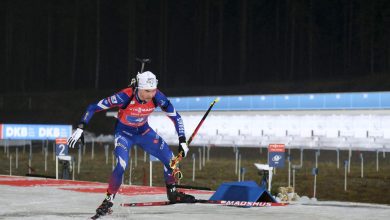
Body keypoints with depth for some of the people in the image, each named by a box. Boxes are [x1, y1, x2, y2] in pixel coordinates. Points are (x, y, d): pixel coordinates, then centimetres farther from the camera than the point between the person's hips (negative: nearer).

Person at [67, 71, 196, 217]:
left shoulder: (157, 97, -24)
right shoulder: (125, 97, -34)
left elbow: (175, 116, -11)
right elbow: (93, 107, -28)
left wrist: (182, 141, -16)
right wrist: (80, 129, -32)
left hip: (144, 132, 4)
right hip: (124, 133, -4)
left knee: (170, 159, -2)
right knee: (121, 166, -27)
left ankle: (172, 193, 22)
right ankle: (108, 201, -9)